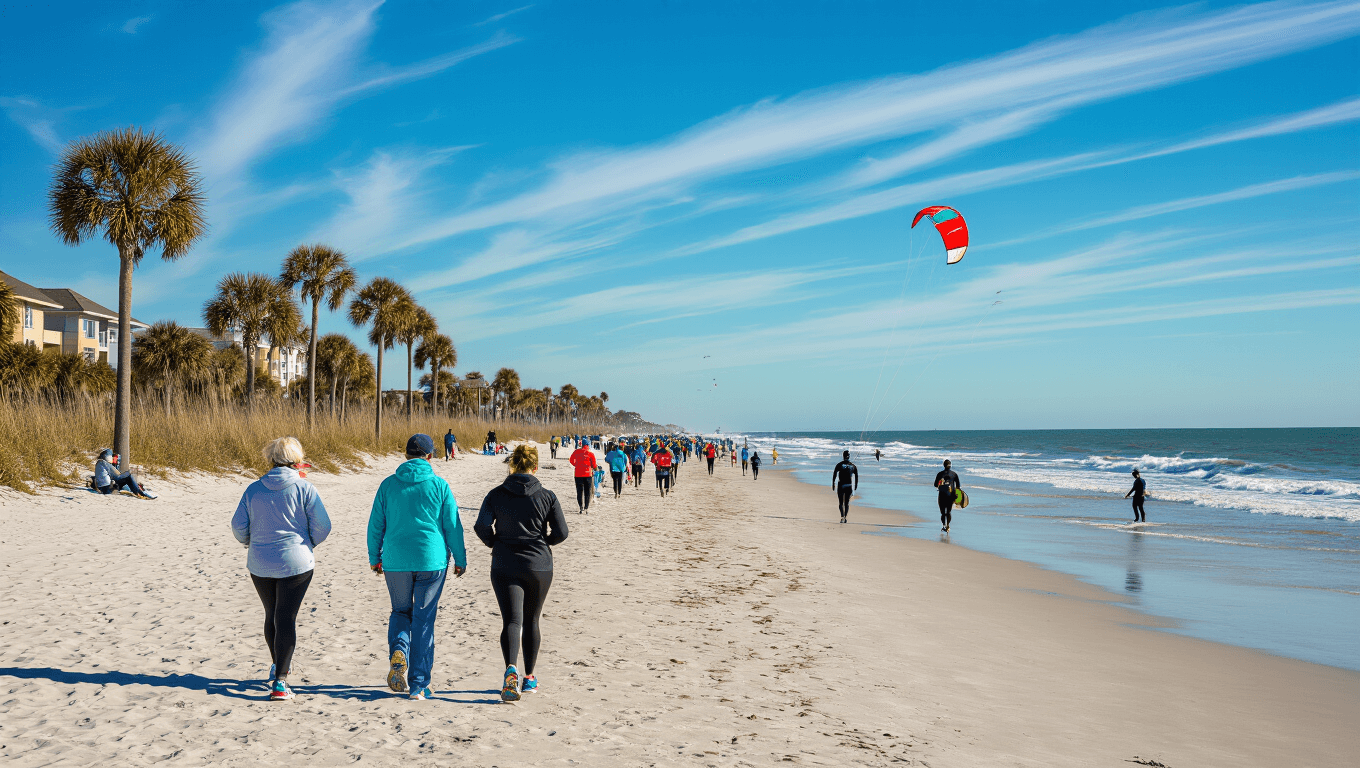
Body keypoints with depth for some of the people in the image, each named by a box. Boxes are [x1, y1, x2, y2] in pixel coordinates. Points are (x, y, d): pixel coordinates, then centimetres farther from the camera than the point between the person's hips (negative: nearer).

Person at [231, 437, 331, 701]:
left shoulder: (253, 489, 0)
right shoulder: (304, 488, -8)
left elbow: (238, 526, 2)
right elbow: (322, 526, -9)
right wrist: (308, 544, 11)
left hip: (260, 564, 3)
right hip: (295, 563, -3)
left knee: (272, 615, 21)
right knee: (286, 619, -1)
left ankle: (277, 665, 38)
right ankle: (279, 681, -6)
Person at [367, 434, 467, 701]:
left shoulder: (389, 484, 2)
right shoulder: (439, 485, -3)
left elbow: (375, 525, 6)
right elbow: (453, 526, -1)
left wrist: (374, 557, 18)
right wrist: (460, 559, 10)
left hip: (395, 562, 1)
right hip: (431, 561, -1)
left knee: (401, 612, 22)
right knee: (423, 621, 6)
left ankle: (398, 651, -7)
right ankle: (418, 686, 9)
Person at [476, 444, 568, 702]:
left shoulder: (496, 495, -2)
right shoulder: (547, 496, -2)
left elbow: (481, 527, -11)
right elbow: (561, 533, -5)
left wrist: (495, 543, 8)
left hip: (505, 566, -1)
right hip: (539, 567, 1)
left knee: (511, 621, -4)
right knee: (531, 621, 17)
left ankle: (511, 669, -30)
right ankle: (529, 678, 25)